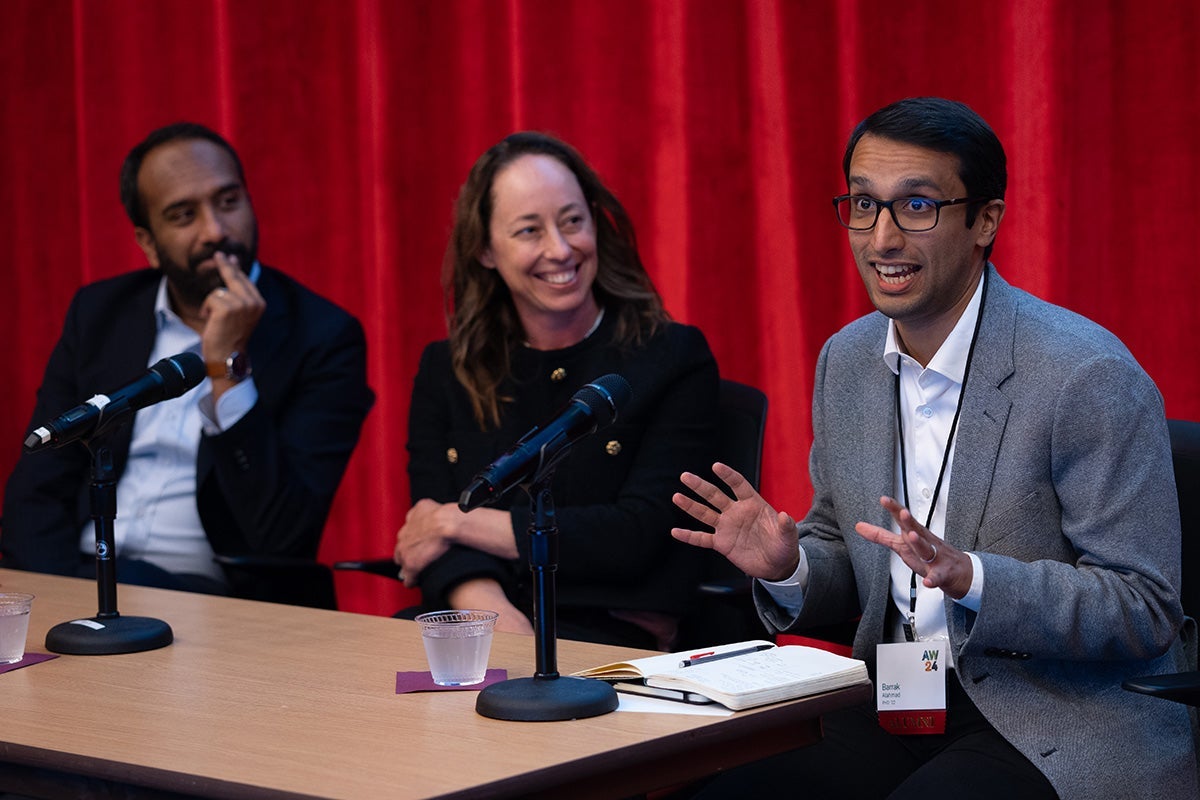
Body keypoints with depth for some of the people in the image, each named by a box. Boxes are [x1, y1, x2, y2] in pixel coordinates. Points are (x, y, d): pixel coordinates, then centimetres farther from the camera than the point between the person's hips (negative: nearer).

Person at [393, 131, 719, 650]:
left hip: (616, 640, -4)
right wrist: (495, 619, -20)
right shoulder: (445, 370, 15)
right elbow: (435, 548, 3)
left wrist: (461, 522, -2)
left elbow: (637, 538, -6)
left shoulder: (674, 358, 4)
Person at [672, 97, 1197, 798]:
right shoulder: (845, 361, 7)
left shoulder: (1090, 376, -15)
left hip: (1063, 737, -5)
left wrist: (969, 578, -27)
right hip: (895, 708, 6)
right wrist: (787, 568, -6)